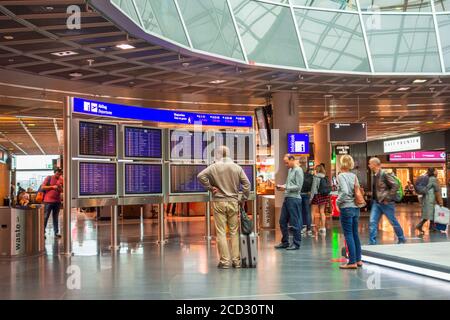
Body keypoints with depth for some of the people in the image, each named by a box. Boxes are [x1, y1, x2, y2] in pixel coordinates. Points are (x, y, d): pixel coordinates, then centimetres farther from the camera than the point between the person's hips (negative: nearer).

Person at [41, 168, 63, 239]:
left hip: (57, 201, 4)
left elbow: (62, 191, 16)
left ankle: (56, 233, 12)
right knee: (46, 217, -1)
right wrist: (52, 187, -14)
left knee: (55, 217, 9)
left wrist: (60, 188, -7)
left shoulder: (61, 180, 10)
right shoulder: (49, 178, -1)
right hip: (48, 201, -4)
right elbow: (43, 187, -6)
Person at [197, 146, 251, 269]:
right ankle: (236, 260, 11)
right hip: (233, 203, 2)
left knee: (221, 232, 1)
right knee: (234, 232, 9)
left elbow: (200, 176, -16)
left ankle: (225, 261, 1)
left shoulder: (214, 167, -3)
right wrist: (243, 200, 7)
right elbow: (247, 184, -1)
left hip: (219, 203, -2)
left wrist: (210, 187, -6)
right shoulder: (237, 168, 3)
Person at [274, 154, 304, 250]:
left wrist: (286, 188, -17)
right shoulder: (290, 170, 17)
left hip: (294, 199, -9)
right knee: (282, 221, 11)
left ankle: (296, 243, 7)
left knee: (295, 223, -2)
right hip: (287, 198, 9)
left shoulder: (298, 170, -10)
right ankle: (285, 242, 22)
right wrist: (282, 186, 4)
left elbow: (298, 186, -15)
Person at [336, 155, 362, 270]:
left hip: (346, 208, -7)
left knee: (348, 235, -3)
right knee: (355, 234, 13)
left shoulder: (341, 176, -10)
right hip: (355, 207, 7)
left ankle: (352, 262, -1)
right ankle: (358, 260, 19)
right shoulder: (354, 176, 9)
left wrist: (338, 201, -9)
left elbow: (344, 191, -22)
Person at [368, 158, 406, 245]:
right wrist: (373, 198, 9)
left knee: (393, 222, 7)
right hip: (376, 202, 7)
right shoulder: (374, 175, 9)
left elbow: (395, 186, -17)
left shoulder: (384, 174, -14)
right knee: (372, 223, -2)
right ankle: (372, 242, 0)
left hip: (386, 203, -7)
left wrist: (388, 198, -17)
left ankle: (402, 239, 24)